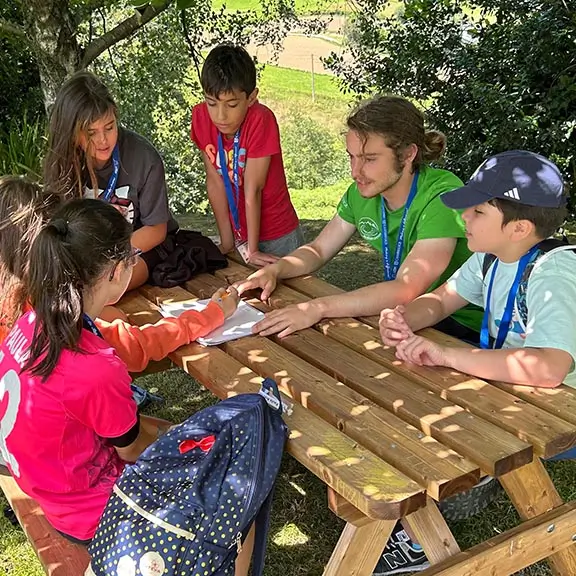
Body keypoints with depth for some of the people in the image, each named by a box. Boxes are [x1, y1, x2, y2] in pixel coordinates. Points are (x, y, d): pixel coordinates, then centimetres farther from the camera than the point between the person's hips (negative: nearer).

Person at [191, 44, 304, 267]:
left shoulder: (260, 120, -24)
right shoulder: (201, 117, -12)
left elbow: (253, 190, -22)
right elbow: (215, 181, -8)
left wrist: (252, 250, -15)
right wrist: (227, 242, -4)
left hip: (277, 237, -4)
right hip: (240, 235, 4)